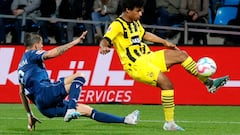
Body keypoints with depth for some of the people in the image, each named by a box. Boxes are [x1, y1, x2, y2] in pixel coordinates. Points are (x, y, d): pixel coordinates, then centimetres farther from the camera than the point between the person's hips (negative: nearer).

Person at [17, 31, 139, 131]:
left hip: (43, 107, 9)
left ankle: (125, 120, 8)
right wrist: (76, 41, -13)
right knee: (79, 77, -15)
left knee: (88, 111, 9)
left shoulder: (21, 67, 29)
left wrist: (29, 115, 35)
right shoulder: (31, 54, 3)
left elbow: (22, 92, 31)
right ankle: (71, 110, -33)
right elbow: (52, 53, -15)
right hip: (45, 93, -9)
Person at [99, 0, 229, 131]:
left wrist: (165, 42, 33)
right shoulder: (117, 25, -14)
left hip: (148, 57, 9)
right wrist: (104, 48, -49)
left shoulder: (135, 22, 13)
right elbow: (104, 41, -26)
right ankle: (169, 123, -20)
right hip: (135, 65, -9)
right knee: (166, 83, -24)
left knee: (181, 54, 2)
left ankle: (209, 83, 10)